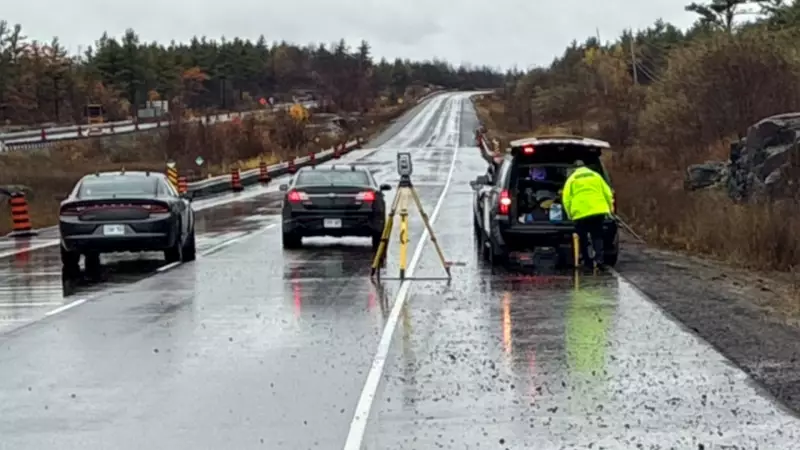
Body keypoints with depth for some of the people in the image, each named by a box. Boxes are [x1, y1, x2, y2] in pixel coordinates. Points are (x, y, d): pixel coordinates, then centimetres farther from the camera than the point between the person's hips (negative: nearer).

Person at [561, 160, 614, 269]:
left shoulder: (572, 179, 9)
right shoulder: (595, 175, 17)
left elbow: (566, 199, 0)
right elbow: (607, 193, 12)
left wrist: (570, 214, 6)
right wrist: (610, 207, 20)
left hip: (581, 213, -2)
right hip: (598, 211, 2)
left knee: (583, 238, 9)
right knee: (597, 236, 8)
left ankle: (587, 261, 9)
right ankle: (599, 259, -10)